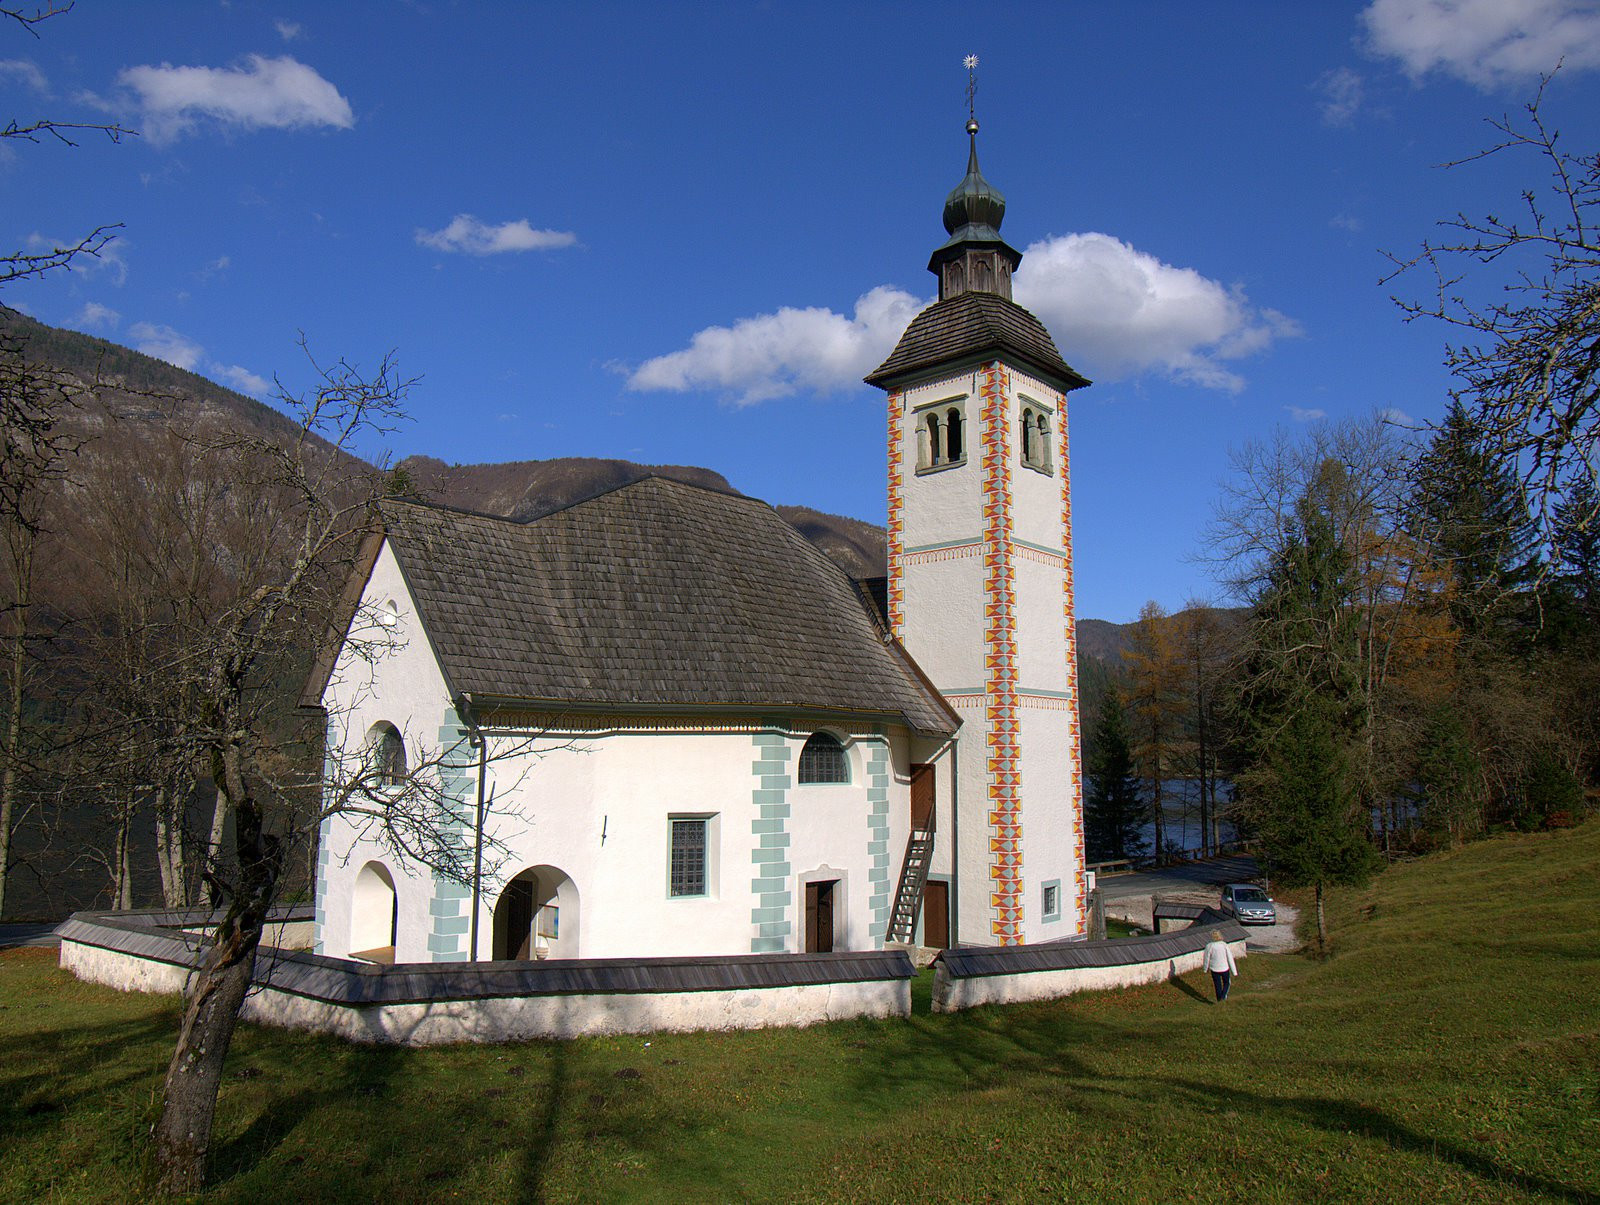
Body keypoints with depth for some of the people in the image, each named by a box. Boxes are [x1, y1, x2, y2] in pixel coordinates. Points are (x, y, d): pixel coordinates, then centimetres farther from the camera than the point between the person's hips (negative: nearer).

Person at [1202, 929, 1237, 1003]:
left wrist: (1206, 968, 12)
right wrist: (1234, 971, -2)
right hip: (1225, 968, 0)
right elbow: (1230, 959, -12)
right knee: (1226, 982, 26)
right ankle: (1223, 996, 11)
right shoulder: (1225, 945, -18)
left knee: (1217, 984, 20)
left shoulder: (1209, 946, -18)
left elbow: (1206, 958, -6)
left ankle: (1219, 999, 33)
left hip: (1214, 969, 0)